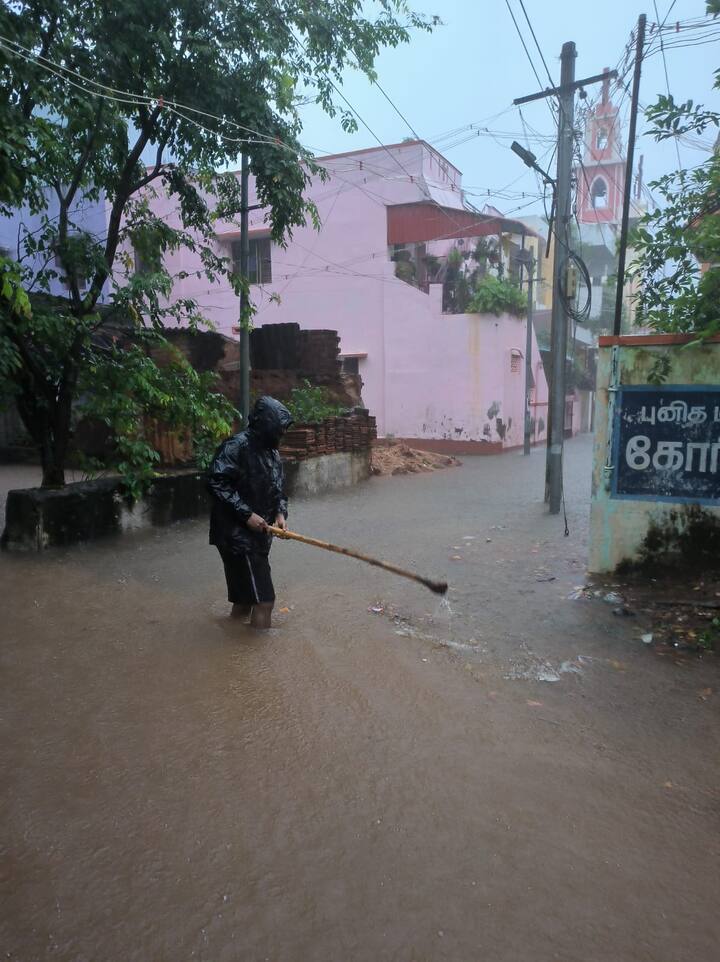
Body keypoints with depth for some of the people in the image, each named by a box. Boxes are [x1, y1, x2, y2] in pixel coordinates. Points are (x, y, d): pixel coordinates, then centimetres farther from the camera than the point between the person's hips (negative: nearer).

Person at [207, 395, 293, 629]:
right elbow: (217, 483, -21)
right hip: (237, 534, -9)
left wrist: (280, 513, -1)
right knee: (264, 599, -8)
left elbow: (278, 490, 19)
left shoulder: (273, 453, 12)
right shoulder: (236, 446, -15)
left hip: (258, 535, 9)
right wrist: (246, 514, -23)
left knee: (245, 596, 16)